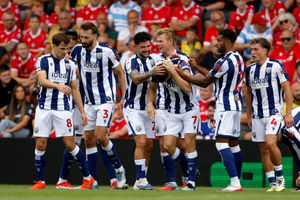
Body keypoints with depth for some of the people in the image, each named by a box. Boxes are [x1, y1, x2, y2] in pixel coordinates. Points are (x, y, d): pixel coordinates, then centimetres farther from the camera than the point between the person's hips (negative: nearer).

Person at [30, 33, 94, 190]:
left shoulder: (70, 65, 9)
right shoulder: (43, 61, -1)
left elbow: (74, 89, 14)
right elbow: (42, 81, -19)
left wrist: (82, 111, 10)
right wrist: (58, 86, -38)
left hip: (63, 109, 1)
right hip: (44, 107, -1)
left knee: (70, 144, -5)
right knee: (40, 145, -2)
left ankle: (87, 178, 5)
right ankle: (40, 182, 8)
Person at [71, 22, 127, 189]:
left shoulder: (106, 51, -13)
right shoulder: (78, 50, 0)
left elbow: (120, 72, -2)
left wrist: (125, 97, -4)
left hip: (106, 100, -6)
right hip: (89, 101, 6)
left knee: (100, 137, -17)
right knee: (89, 139, 4)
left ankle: (119, 169, 2)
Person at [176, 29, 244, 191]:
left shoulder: (225, 61, -17)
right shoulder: (238, 58, 13)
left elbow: (205, 82, -10)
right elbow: (214, 75, 22)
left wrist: (183, 76, -2)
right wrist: (196, 67, 27)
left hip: (225, 106, -10)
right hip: (236, 104, 10)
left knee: (221, 142, -12)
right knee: (233, 143, 13)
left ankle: (235, 183, -20)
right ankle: (237, 181, 16)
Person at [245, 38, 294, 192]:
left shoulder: (276, 66, -7)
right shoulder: (250, 69, 10)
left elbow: (287, 90, -7)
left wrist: (289, 113, -12)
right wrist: (249, 116, 20)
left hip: (274, 112, -6)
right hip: (257, 115, 6)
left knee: (270, 143, -23)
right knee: (264, 150, 3)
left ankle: (280, 177, -7)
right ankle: (273, 183, 9)